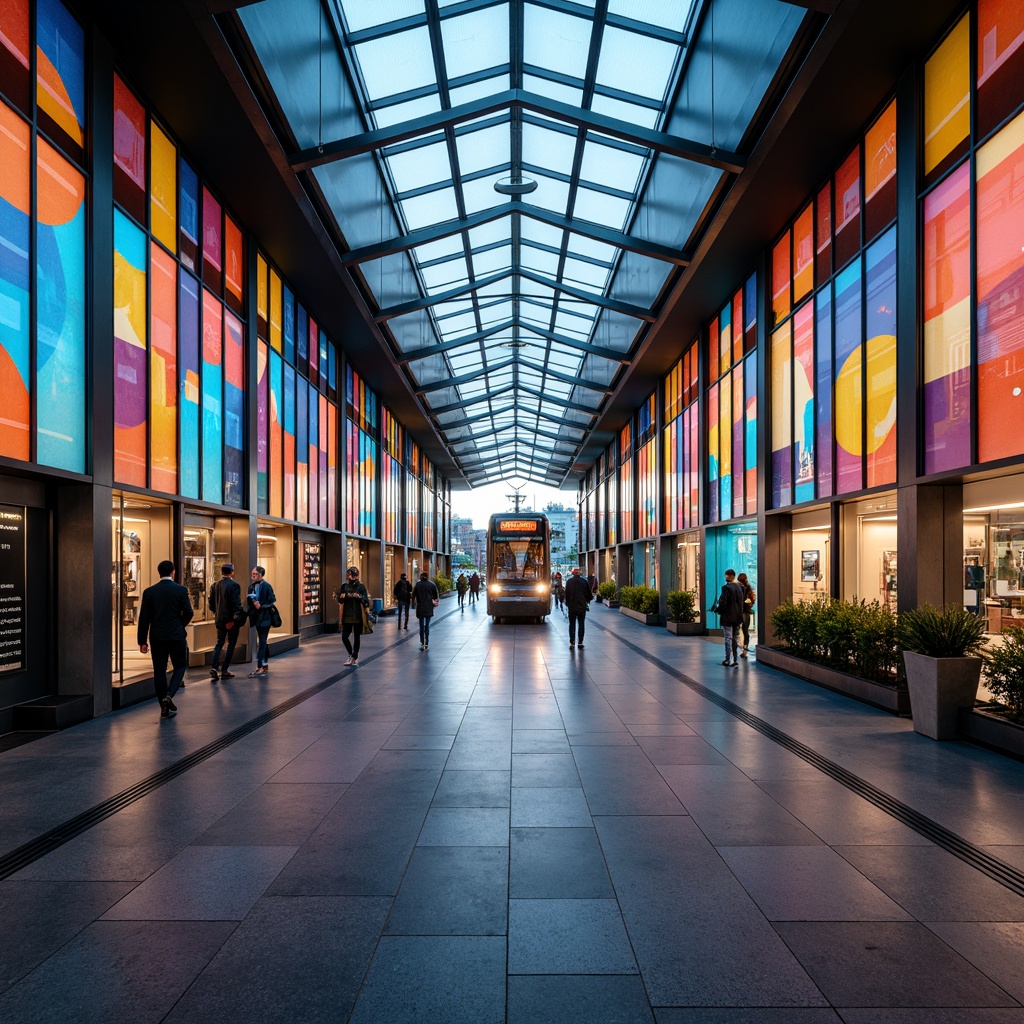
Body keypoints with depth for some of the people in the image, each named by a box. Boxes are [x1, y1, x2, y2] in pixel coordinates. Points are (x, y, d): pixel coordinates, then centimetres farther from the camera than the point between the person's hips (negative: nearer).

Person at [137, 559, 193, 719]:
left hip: (157, 637, 2)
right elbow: (188, 613, -6)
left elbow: (144, 618, 0)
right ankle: (169, 695, -8)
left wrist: (142, 641, 5)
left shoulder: (149, 592, 1)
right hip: (177, 636, -2)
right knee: (180, 666, 14)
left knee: (159, 670, 8)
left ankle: (165, 708, 10)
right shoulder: (181, 590, -5)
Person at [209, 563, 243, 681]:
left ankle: (214, 667, 2)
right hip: (231, 619, -6)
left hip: (219, 619, 6)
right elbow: (237, 604, -18)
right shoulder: (234, 585, -16)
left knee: (219, 643, 16)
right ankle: (224, 670, 7)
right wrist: (238, 617, -8)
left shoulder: (215, 585, 3)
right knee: (231, 644, 6)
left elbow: (211, 602, 8)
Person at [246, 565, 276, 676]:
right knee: (262, 641, 14)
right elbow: (250, 601, 16)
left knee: (261, 642, -8)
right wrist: (250, 600, -3)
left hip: (264, 618, -7)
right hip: (257, 617, 8)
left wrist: (260, 605, -22)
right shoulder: (252, 586, 10)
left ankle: (260, 666, -8)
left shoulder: (266, 586, -11)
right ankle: (265, 665, 22)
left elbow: (271, 602, -12)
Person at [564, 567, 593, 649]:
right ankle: (580, 642, 6)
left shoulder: (569, 581, -4)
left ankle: (572, 642, 0)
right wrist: (588, 600, 22)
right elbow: (589, 594, 1)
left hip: (572, 606, 0)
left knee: (572, 624, 6)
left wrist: (567, 604, 10)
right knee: (581, 624, 7)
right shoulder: (584, 581, -4)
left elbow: (566, 594, -1)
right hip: (582, 606, 0)